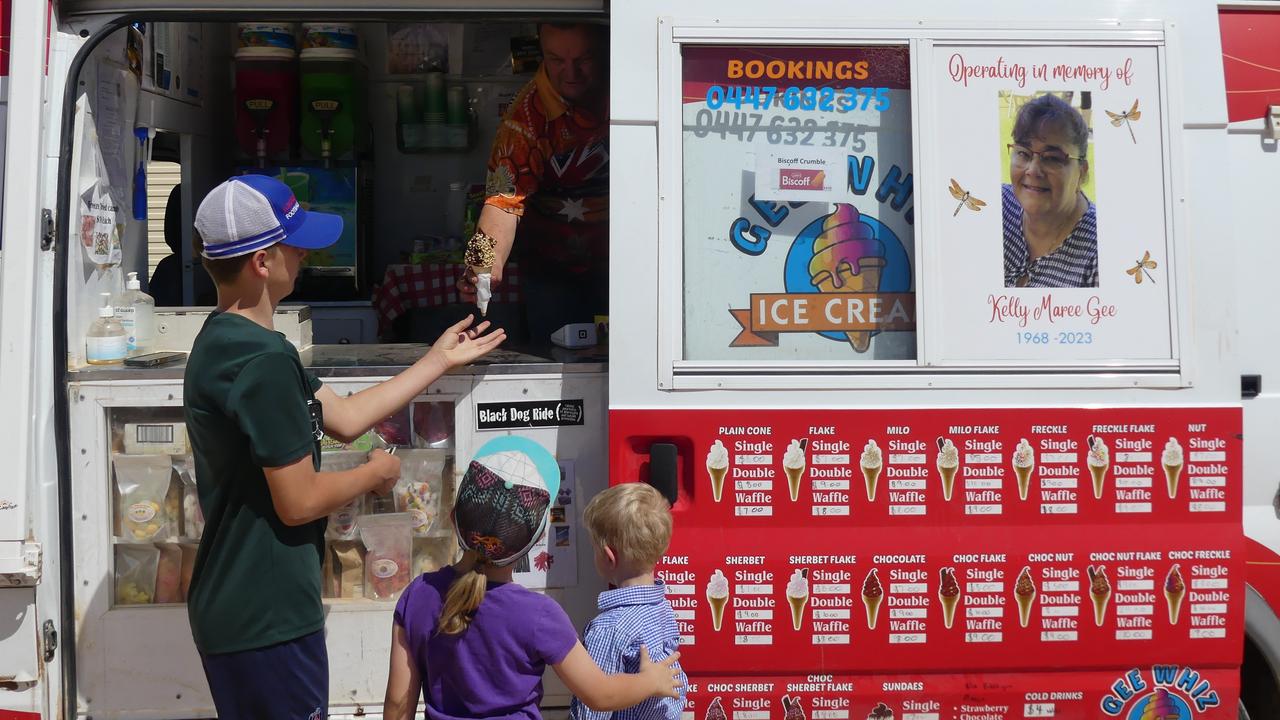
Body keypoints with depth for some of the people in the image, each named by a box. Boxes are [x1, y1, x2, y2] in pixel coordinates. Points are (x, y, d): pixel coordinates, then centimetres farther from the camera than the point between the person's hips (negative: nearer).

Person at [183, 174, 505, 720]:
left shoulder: (224, 341, 9)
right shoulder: (264, 359, -25)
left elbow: (346, 417, 11)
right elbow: (299, 501, -23)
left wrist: (440, 359, 16)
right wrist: (377, 473, -4)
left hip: (234, 608, 10)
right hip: (267, 617, -10)